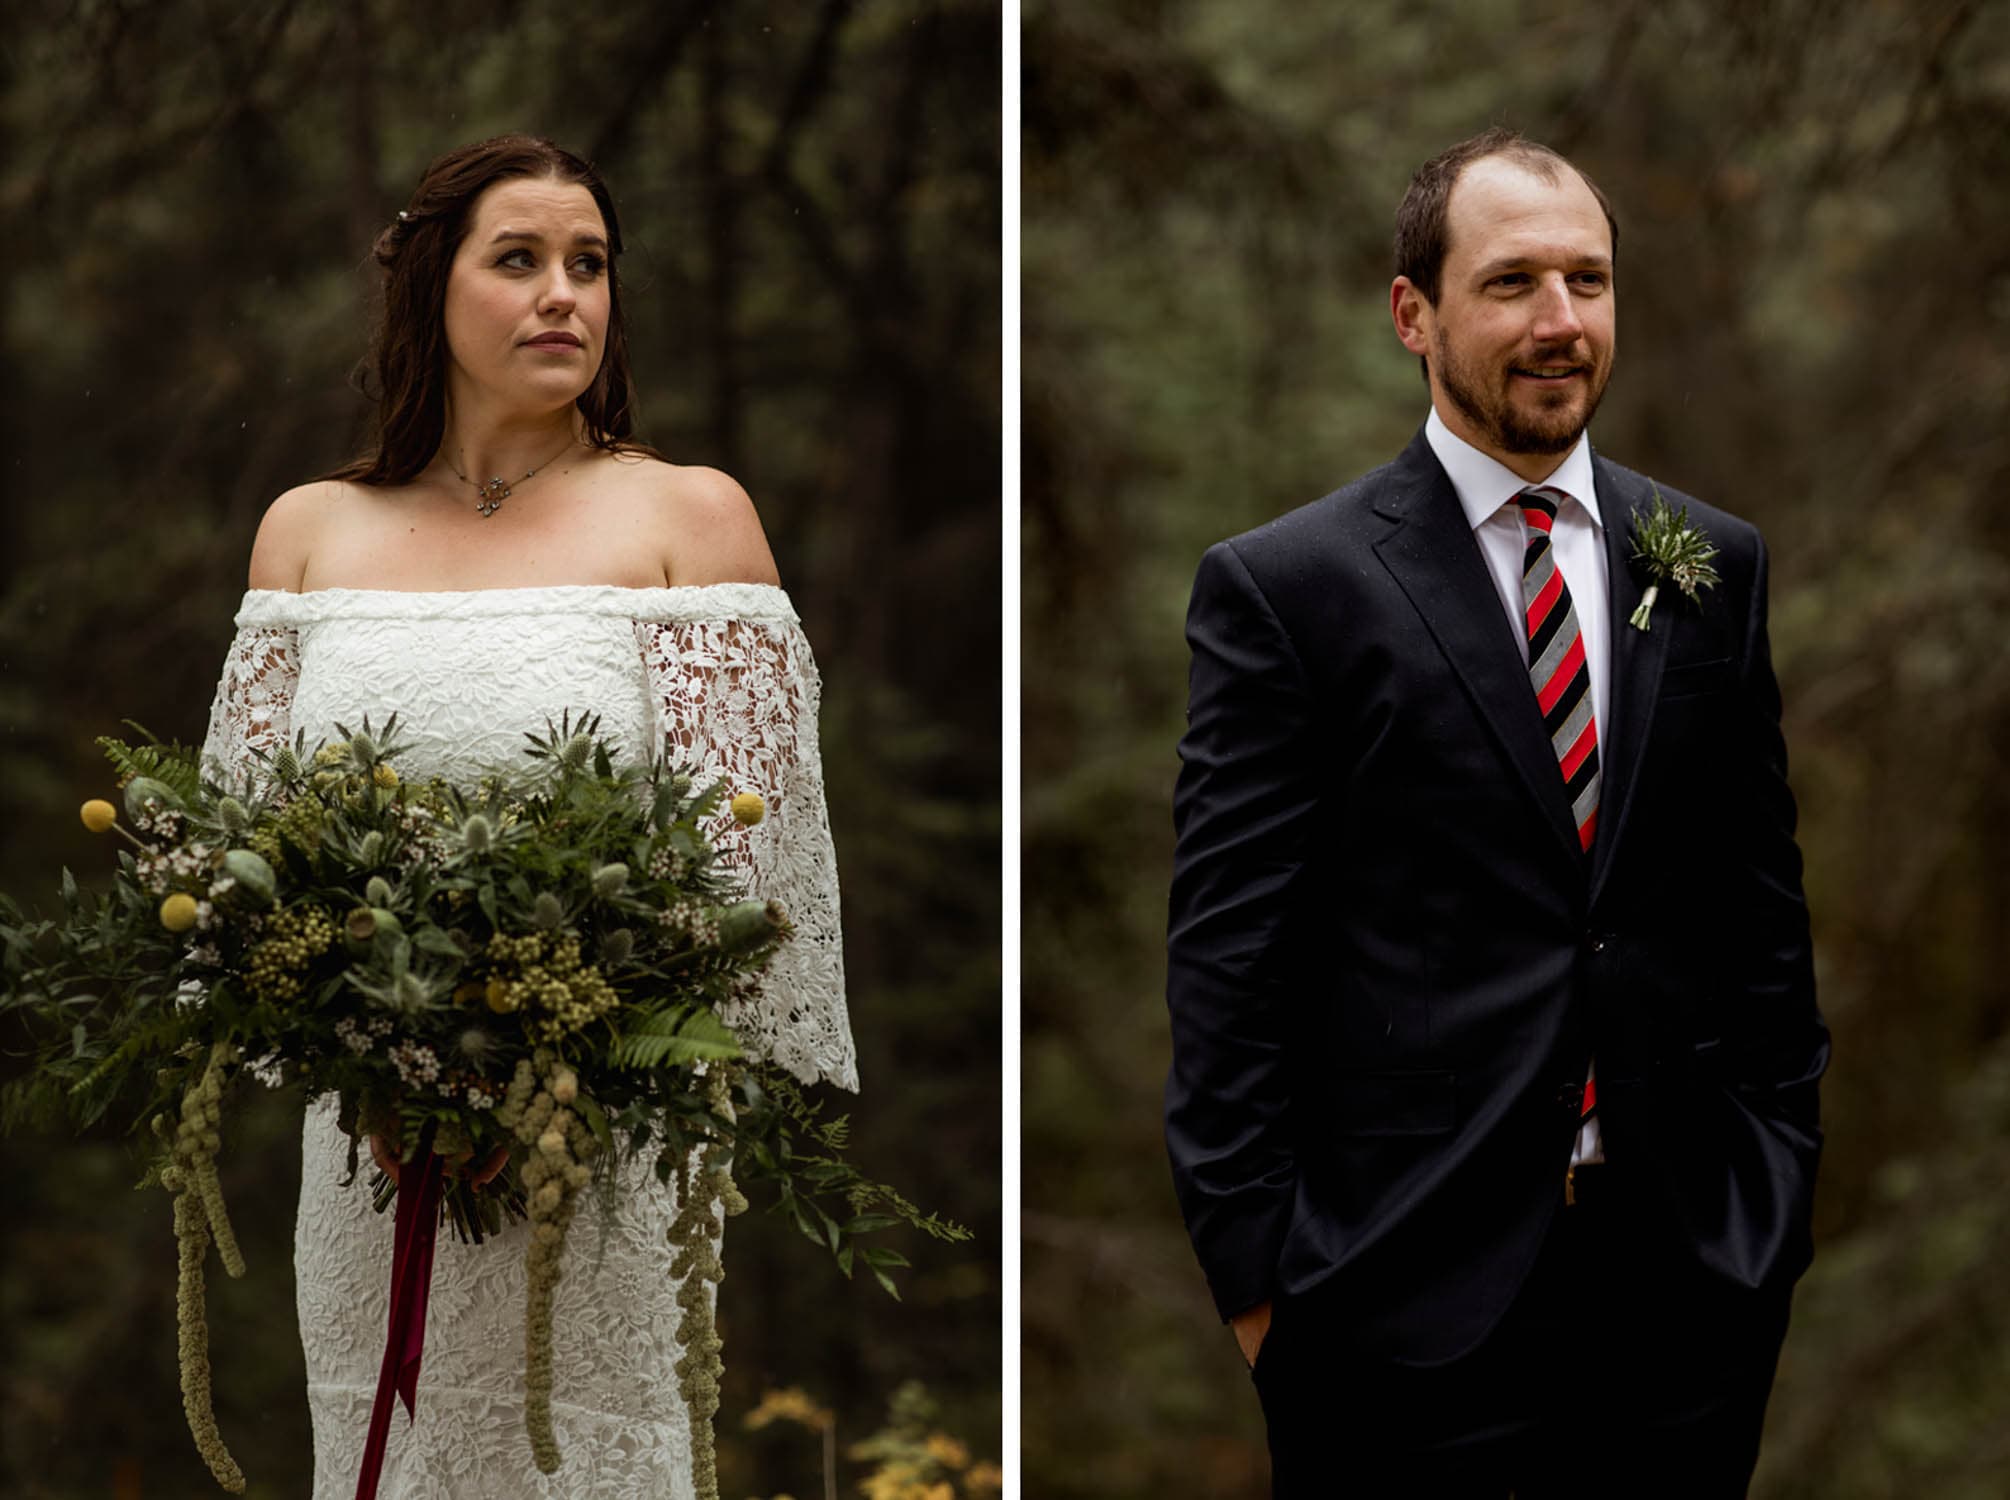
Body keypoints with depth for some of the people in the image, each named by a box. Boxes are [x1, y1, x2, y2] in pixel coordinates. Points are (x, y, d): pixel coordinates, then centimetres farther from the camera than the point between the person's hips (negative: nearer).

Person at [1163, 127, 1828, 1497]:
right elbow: (1228, 959, -4)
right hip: (1408, 1283, -3)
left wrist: (1782, 1185, 10)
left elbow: (1761, 899, 14)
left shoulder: (1712, 564, 10)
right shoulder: (1284, 587, -3)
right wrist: (1257, 1272, -7)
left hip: (1688, 1271, 4)